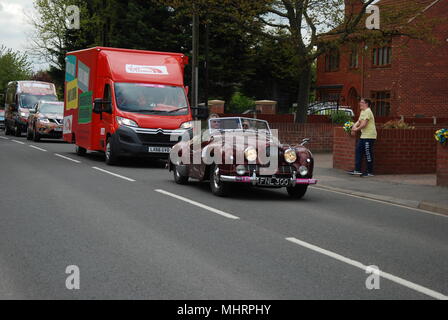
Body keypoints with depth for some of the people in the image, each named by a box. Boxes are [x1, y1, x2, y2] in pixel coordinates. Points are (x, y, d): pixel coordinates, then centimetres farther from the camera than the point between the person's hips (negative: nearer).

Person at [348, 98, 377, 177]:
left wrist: (356, 129, -6)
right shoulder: (362, 112, 19)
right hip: (364, 135, 10)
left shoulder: (367, 111, -14)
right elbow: (359, 121, 23)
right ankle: (357, 170, 12)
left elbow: (364, 124, -20)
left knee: (368, 154, -6)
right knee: (359, 151, 9)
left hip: (369, 136, -10)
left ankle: (370, 172, 1)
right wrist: (354, 127, 4)